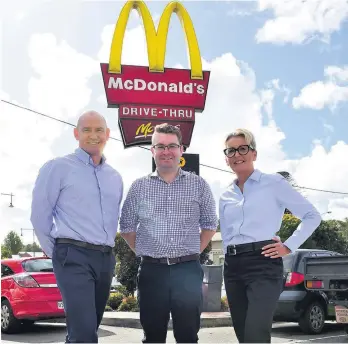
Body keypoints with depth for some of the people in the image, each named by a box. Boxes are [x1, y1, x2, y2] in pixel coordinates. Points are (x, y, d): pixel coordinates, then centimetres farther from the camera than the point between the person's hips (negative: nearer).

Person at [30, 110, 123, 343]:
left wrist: (105, 250, 17)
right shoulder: (58, 167, -2)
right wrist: (58, 253, 3)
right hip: (74, 257, -6)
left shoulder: (115, 177, 17)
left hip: (106, 259, 7)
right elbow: (40, 215, -2)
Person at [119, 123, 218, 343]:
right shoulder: (139, 187, 6)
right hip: (152, 271, 1)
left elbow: (210, 224, 11)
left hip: (188, 270, 0)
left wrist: (194, 251, 3)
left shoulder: (198, 185, 5)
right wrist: (143, 252, 4)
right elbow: (127, 227, 11)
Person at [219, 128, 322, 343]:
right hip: (233, 267, 6)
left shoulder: (274, 183, 2)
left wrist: (289, 247, -4)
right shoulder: (226, 196, 16)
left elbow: (312, 216, 3)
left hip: (263, 263, -5)